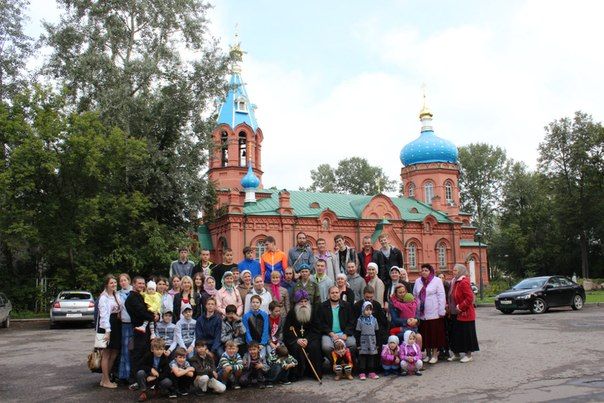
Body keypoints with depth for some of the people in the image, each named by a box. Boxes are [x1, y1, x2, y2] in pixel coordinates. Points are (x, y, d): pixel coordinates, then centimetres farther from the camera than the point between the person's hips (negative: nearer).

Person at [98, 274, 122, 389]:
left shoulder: (116, 296, 14)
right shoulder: (103, 297, -10)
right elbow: (104, 315, -16)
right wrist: (107, 331, -21)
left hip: (116, 327, 8)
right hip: (107, 327, -8)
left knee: (114, 354, 10)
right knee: (106, 354, 0)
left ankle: (105, 378, 20)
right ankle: (106, 381, 8)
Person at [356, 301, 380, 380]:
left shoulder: (374, 319, 4)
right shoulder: (360, 320, -4)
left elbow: (377, 332, 10)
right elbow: (358, 333, -2)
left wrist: (377, 343, 8)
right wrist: (358, 344, -5)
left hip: (372, 341, 3)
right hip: (363, 341, -3)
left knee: (372, 356, 6)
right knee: (362, 356, -1)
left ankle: (372, 372, 14)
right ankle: (362, 373, 4)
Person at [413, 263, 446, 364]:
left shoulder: (437, 281, -2)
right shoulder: (418, 282, 10)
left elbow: (441, 296, -5)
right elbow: (415, 296, 13)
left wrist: (441, 311, -9)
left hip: (434, 313, -4)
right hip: (421, 313, 4)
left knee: (435, 334, 0)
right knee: (425, 334, 7)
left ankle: (435, 354, 10)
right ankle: (428, 354, 19)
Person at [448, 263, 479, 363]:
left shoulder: (464, 282, -17)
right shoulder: (456, 282, 12)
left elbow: (470, 297, -23)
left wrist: (460, 307, -19)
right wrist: (452, 307, 9)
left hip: (465, 314, -9)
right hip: (457, 314, 9)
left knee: (466, 334, 1)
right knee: (455, 334, 12)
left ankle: (468, 355, 11)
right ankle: (456, 354, 21)